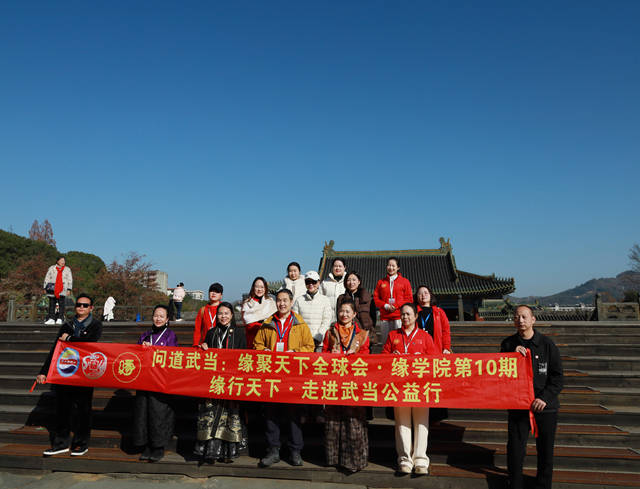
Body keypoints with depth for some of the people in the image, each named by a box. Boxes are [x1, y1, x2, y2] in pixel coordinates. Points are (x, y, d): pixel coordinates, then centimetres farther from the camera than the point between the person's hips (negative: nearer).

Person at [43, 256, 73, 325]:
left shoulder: (67, 269, 9)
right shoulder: (51, 268, 10)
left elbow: (70, 280, 8)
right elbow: (47, 278, 11)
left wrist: (69, 289, 0)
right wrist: (45, 288, 6)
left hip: (62, 291, -1)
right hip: (52, 291, 1)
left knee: (61, 304, -6)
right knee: (52, 304, 1)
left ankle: (60, 319, -3)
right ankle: (51, 319, 5)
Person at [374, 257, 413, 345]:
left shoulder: (405, 281, 9)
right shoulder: (381, 282, 16)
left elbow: (409, 299, 4)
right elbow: (375, 298, 11)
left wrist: (396, 305, -9)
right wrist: (385, 306, -5)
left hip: (399, 317, -2)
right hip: (384, 317, 3)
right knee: (385, 341, 0)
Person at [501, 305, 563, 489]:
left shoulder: (547, 344, -3)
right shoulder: (508, 344, 1)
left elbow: (557, 376, -2)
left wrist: (545, 397, -13)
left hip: (545, 406, 0)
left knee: (545, 449, 10)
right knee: (515, 448, 1)